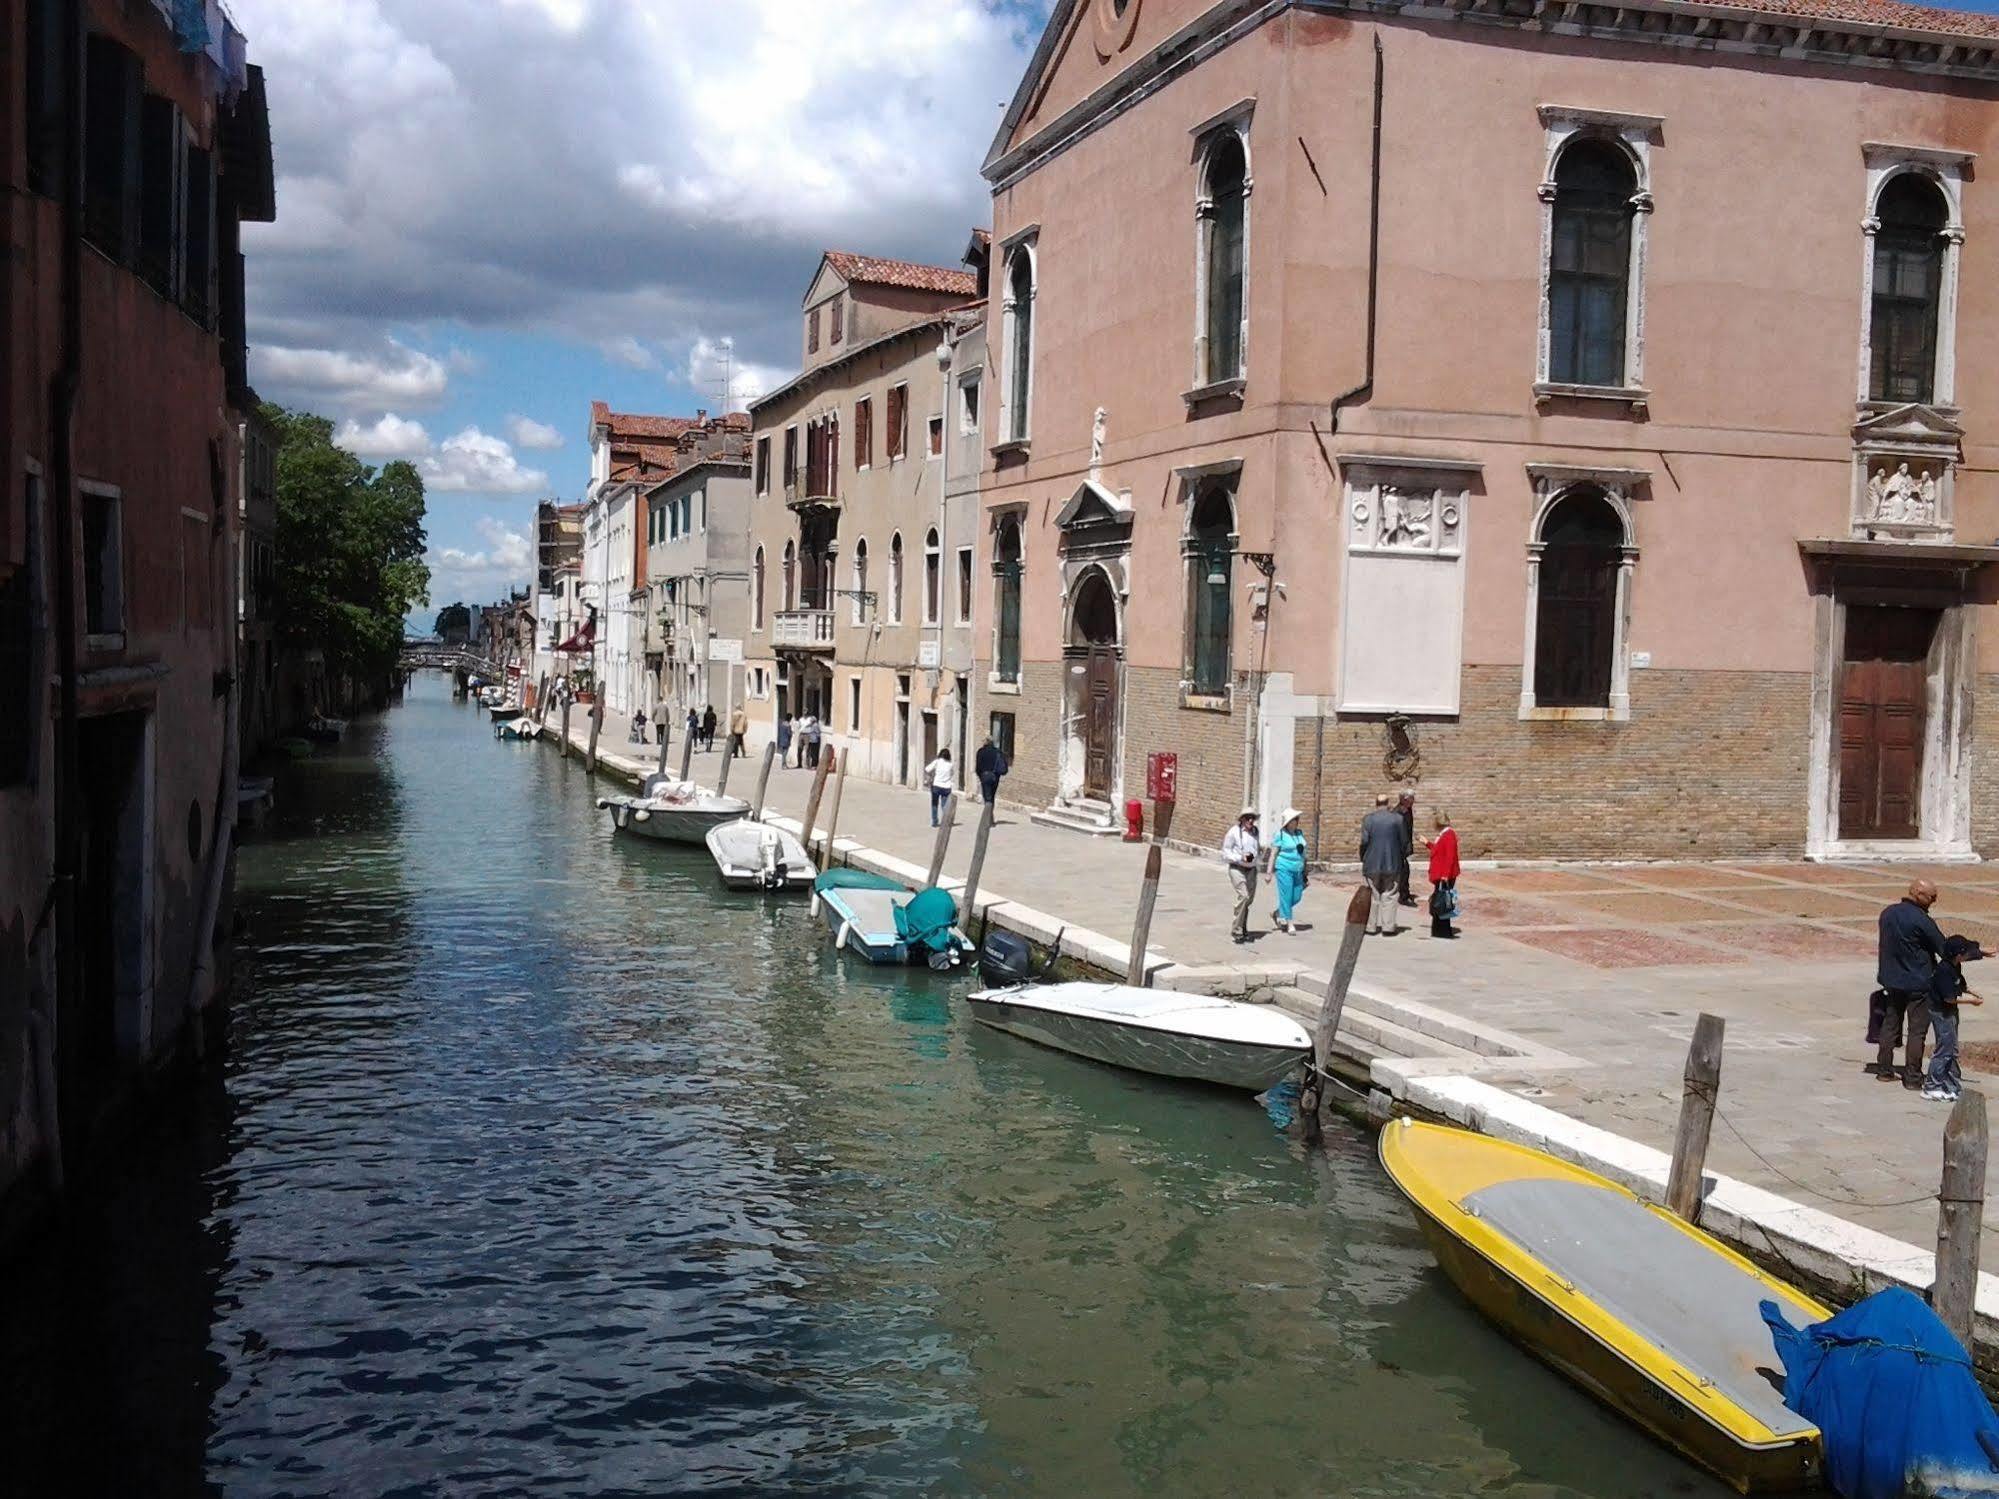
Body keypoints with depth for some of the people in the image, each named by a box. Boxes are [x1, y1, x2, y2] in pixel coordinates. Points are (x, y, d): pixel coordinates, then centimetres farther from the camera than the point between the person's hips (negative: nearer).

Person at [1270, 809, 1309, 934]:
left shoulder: (1299, 834, 10)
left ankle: (1278, 913, 28)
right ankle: (1289, 924, 2)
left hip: (1298, 870, 6)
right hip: (1284, 869, -6)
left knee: (1296, 897, 7)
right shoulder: (1281, 835, -6)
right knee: (1286, 896, -4)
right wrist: (1270, 871, -7)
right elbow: (1273, 854, -4)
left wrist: (1305, 872, 15)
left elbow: (1303, 853, 16)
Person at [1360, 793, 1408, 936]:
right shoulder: (1398, 818, -3)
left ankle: (1371, 925, 11)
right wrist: (1402, 856, 13)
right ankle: (1388, 926, 3)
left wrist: (1363, 858, 6)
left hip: (1372, 863, 0)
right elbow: (1404, 841, -2)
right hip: (1392, 863, 0)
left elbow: (1364, 841, -7)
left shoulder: (1368, 819, -5)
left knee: (1373, 894, 9)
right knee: (1389, 896, 6)